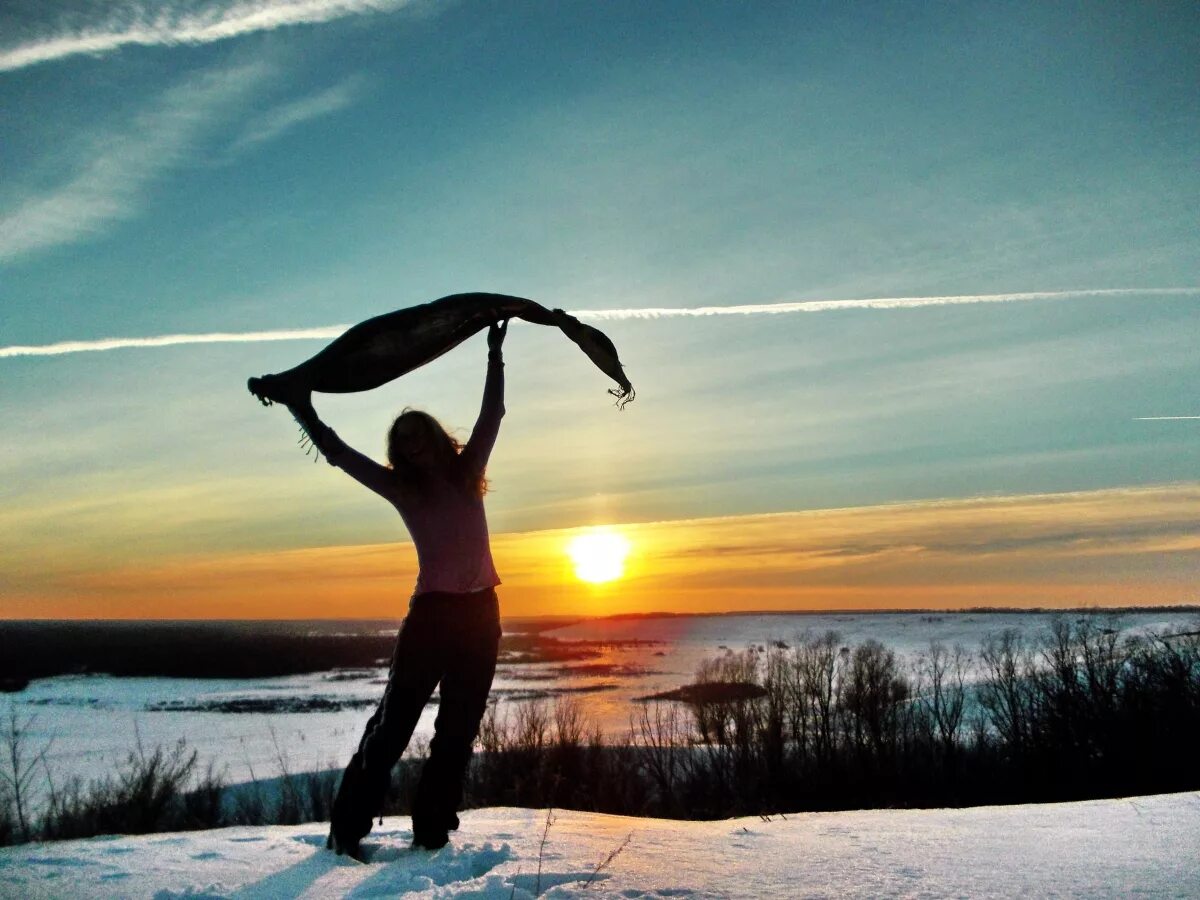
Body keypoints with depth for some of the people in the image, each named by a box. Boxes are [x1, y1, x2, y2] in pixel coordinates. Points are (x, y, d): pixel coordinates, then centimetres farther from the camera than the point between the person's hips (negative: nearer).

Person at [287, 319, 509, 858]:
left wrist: (495, 355, 15)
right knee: (395, 719, -4)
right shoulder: (403, 490, 4)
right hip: (432, 611, -3)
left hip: (481, 612, 3)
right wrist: (303, 412, -3)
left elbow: (492, 414, 14)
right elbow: (339, 455, 1)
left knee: (458, 730, 5)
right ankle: (348, 825, 3)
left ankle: (432, 830, 13)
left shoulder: (467, 473, 11)